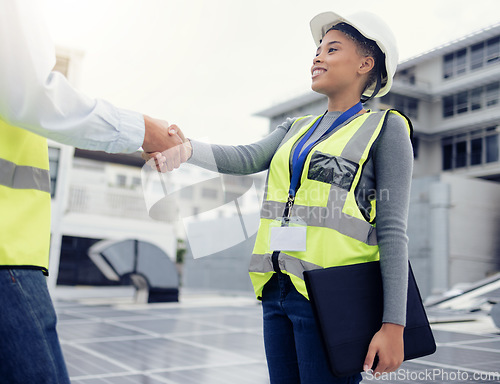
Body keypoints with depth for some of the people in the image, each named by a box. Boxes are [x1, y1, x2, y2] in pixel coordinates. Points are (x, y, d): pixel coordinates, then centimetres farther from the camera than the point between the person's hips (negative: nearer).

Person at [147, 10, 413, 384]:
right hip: (280, 289, 6)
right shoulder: (297, 129, 19)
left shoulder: (385, 128, 0)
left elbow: (393, 232, -8)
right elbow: (246, 159, 2)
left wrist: (393, 324, -13)